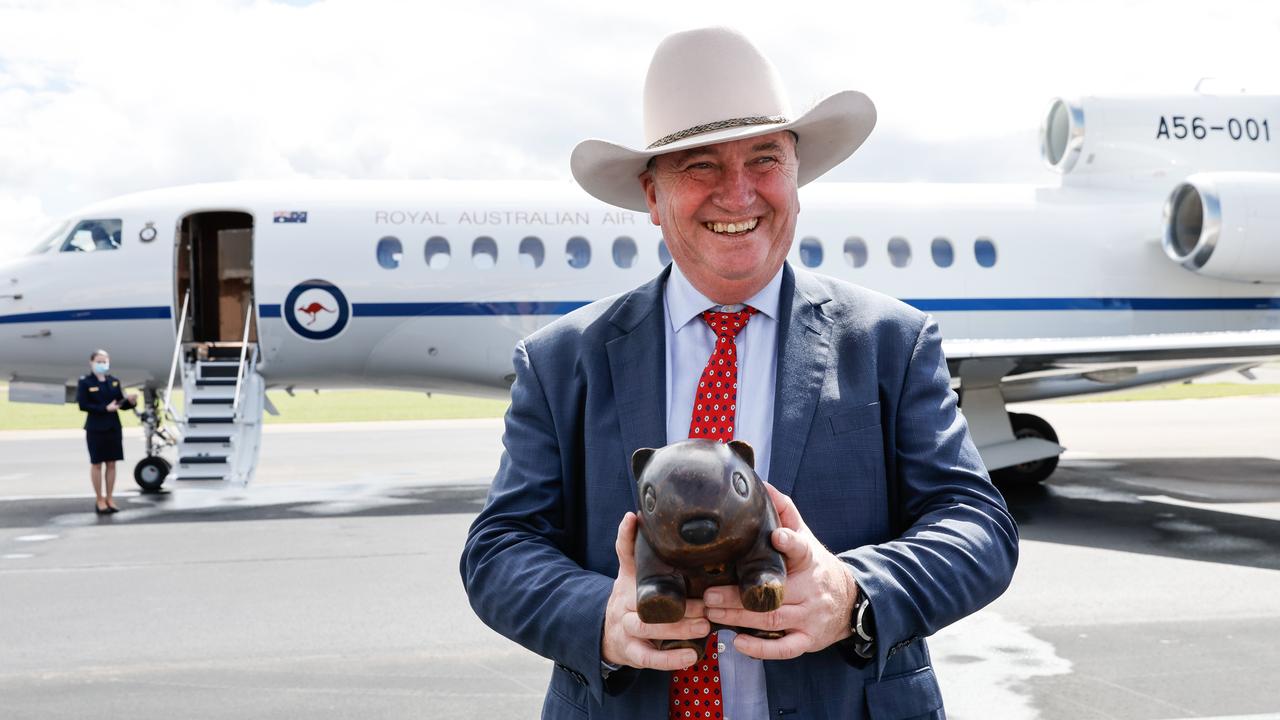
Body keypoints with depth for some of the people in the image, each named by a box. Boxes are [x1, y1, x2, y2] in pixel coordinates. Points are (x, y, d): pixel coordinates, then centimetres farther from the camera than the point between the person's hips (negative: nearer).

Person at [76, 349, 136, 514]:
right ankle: (99, 500, 12)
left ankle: (109, 498, 16)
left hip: (113, 427, 4)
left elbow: (121, 404, 8)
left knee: (111, 463, 7)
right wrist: (105, 408, -20)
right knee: (96, 463, 3)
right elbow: (83, 405, -14)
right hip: (95, 428, -4)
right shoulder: (84, 382, -5)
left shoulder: (114, 381, 8)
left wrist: (130, 401, -14)